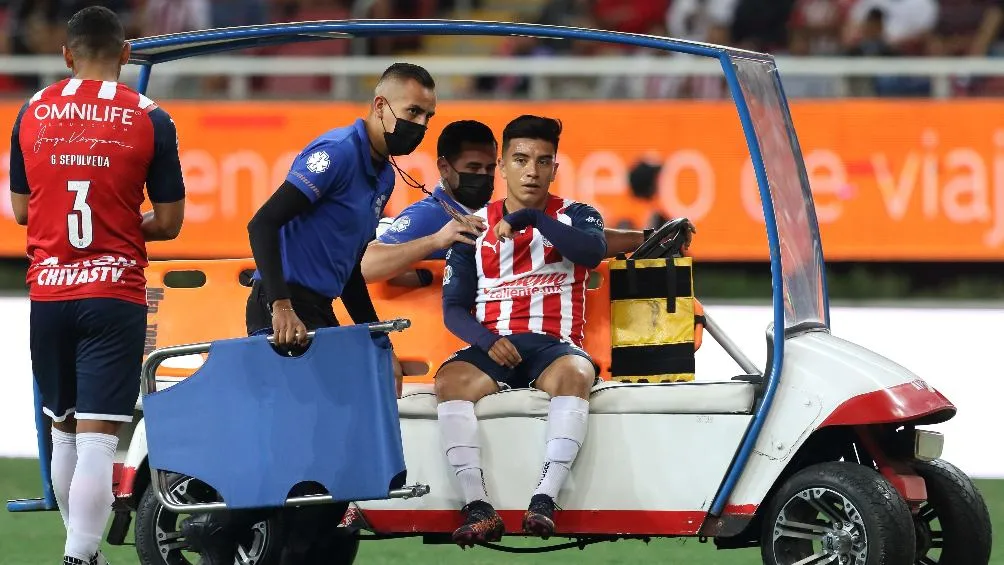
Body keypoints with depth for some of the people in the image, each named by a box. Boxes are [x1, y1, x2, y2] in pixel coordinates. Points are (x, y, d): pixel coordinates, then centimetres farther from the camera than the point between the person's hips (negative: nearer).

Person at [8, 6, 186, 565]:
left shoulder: (32, 114, 5)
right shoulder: (150, 119, -3)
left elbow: (22, 209, 13)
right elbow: (169, 222, -1)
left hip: (47, 291, 3)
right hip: (115, 295, -3)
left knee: (64, 432, 17)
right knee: (97, 438, -7)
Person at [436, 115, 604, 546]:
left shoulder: (574, 216, 10)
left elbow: (593, 251, -15)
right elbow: (454, 308, 10)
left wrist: (530, 218, -20)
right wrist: (486, 340, -11)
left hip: (554, 346, -1)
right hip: (491, 345, 1)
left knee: (575, 373, -37)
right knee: (450, 380, -32)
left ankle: (545, 499, -44)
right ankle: (477, 507, -38)